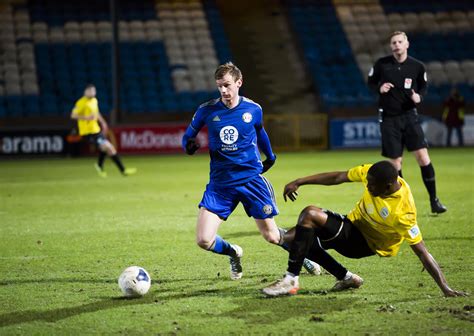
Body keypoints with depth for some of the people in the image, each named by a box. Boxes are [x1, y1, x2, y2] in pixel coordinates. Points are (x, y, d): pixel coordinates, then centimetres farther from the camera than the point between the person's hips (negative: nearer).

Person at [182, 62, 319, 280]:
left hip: (251, 178, 0)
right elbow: (188, 137, 6)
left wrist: (270, 156, 33)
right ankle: (234, 254, 21)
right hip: (220, 183, 0)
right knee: (204, 240, -12)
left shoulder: (253, 109, -1)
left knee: (271, 236, 6)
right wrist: (189, 146, -18)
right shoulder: (207, 110, -5)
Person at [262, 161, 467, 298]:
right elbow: (337, 177, -4)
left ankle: (290, 281, -24)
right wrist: (299, 182, -5)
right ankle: (347, 278, 12)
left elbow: (423, 254, -30)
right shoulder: (372, 174, -16)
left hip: (364, 244, -8)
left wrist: (446, 289, -33)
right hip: (353, 223, 8)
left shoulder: (404, 213, -32)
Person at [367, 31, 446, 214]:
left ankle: (434, 200, -2)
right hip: (388, 118, 0)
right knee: (395, 161, 2)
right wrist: (379, 88, -12)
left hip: (409, 115, 0)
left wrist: (419, 96, -8)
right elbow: (370, 82, 10)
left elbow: (423, 85, 14)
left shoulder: (417, 66, -2)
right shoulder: (381, 64, -4)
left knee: (423, 156, -11)